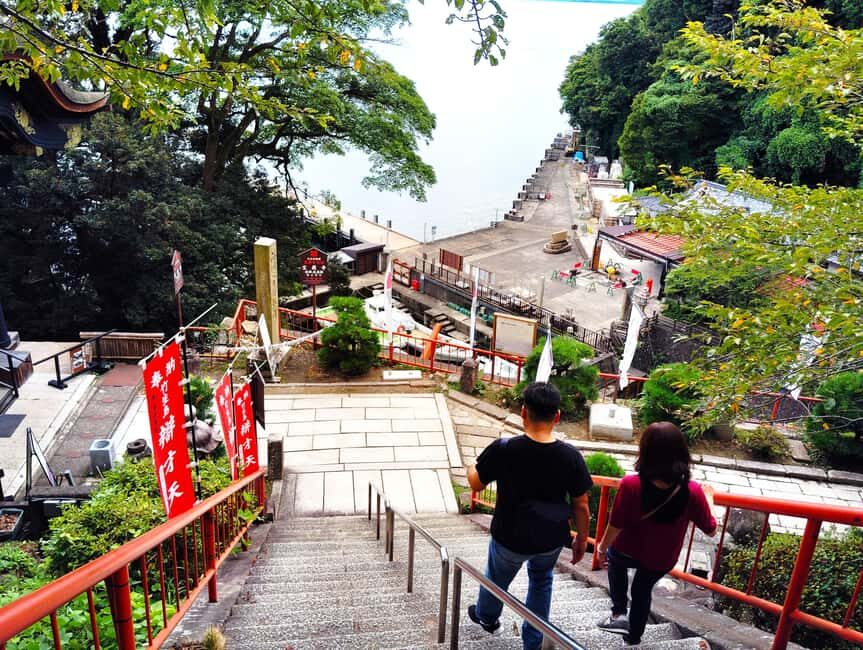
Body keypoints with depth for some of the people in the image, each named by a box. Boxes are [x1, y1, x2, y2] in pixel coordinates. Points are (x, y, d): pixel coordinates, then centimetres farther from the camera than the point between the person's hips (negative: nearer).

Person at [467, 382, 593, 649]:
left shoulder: (503, 449, -26)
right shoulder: (571, 456, -19)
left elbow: (476, 483, -10)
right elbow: (581, 506, -9)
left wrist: (471, 469, 12)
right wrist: (582, 539, 8)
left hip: (510, 538, -1)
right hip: (551, 539, 1)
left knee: (497, 577, 29)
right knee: (541, 580, 32)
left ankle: (486, 615, 58)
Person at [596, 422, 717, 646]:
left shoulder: (630, 484, -33)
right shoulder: (692, 492, -27)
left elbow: (615, 527, -22)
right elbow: (711, 530, -11)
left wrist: (602, 548, -1)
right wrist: (708, 498, 6)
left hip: (628, 552, -2)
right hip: (662, 561, 2)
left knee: (614, 556, 35)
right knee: (642, 590, 31)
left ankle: (619, 613, 29)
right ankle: (633, 637, 52)